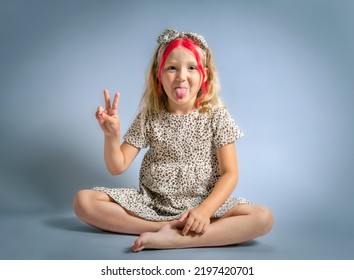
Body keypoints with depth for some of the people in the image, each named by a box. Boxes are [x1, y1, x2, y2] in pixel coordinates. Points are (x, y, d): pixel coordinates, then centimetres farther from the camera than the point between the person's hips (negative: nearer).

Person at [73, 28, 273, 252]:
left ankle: (172, 238, -30)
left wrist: (205, 210, -22)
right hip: (151, 201, 2)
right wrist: (112, 135, -20)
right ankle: (166, 226, -20)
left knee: (263, 218, -27)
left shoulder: (217, 117, -4)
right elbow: (118, 167, 0)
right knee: (83, 201, -16)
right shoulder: (149, 118, 0)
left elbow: (230, 173, -7)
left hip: (203, 202, -1)